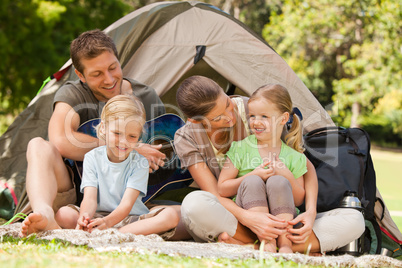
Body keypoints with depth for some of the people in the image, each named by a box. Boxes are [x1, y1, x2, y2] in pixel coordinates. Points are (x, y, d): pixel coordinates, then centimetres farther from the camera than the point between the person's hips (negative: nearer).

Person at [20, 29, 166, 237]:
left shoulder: (147, 98, 4)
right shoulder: (72, 94, -5)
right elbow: (60, 141, -26)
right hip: (76, 195, -2)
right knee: (39, 146, -28)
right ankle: (45, 216, -55)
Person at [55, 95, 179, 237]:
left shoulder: (139, 163, -4)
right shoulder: (92, 158, 0)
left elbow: (127, 204, -16)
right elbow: (90, 198, -12)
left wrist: (107, 222, -38)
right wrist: (84, 217, -38)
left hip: (131, 218, 0)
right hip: (99, 216, 0)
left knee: (171, 215, -28)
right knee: (63, 214, -24)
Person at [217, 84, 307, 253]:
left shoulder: (294, 157, 9)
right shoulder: (240, 148, 5)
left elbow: (298, 201, 10)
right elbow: (221, 190, 1)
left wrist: (287, 176, -8)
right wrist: (254, 175, -11)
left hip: (281, 218, 1)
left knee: (278, 182, -27)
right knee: (252, 181, -27)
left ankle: (285, 244, -28)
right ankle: (267, 243, -32)